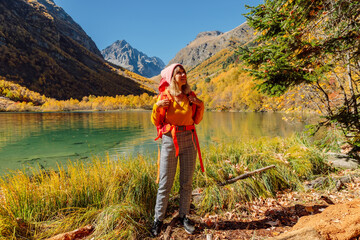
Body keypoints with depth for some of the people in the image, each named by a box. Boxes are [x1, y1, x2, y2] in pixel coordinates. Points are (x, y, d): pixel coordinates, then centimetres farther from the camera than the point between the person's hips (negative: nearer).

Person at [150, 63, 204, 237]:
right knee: (165, 183, 3)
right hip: (169, 140, -3)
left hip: (188, 140, 3)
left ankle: (183, 216, 26)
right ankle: (158, 219, 19)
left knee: (187, 182, 9)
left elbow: (196, 120, 12)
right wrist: (157, 107, -17)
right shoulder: (165, 96, -3)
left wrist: (200, 105, -2)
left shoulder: (190, 96, 7)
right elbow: (156, 122, 0)